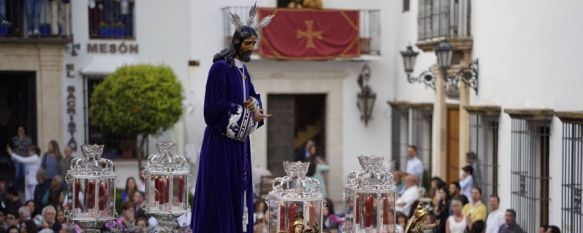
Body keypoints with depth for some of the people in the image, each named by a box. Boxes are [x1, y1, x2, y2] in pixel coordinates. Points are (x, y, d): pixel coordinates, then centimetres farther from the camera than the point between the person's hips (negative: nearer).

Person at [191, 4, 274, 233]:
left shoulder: (243, 69, 12)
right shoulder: (220, 68, -14)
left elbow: (252, 96, 19)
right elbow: (216, 106, -18)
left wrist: (253, 104, -5)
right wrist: (247, 114, -14)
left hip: (239, 141, 9)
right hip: (222, 141, -9)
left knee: (239, 191, 9)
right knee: (221, 194, -6)